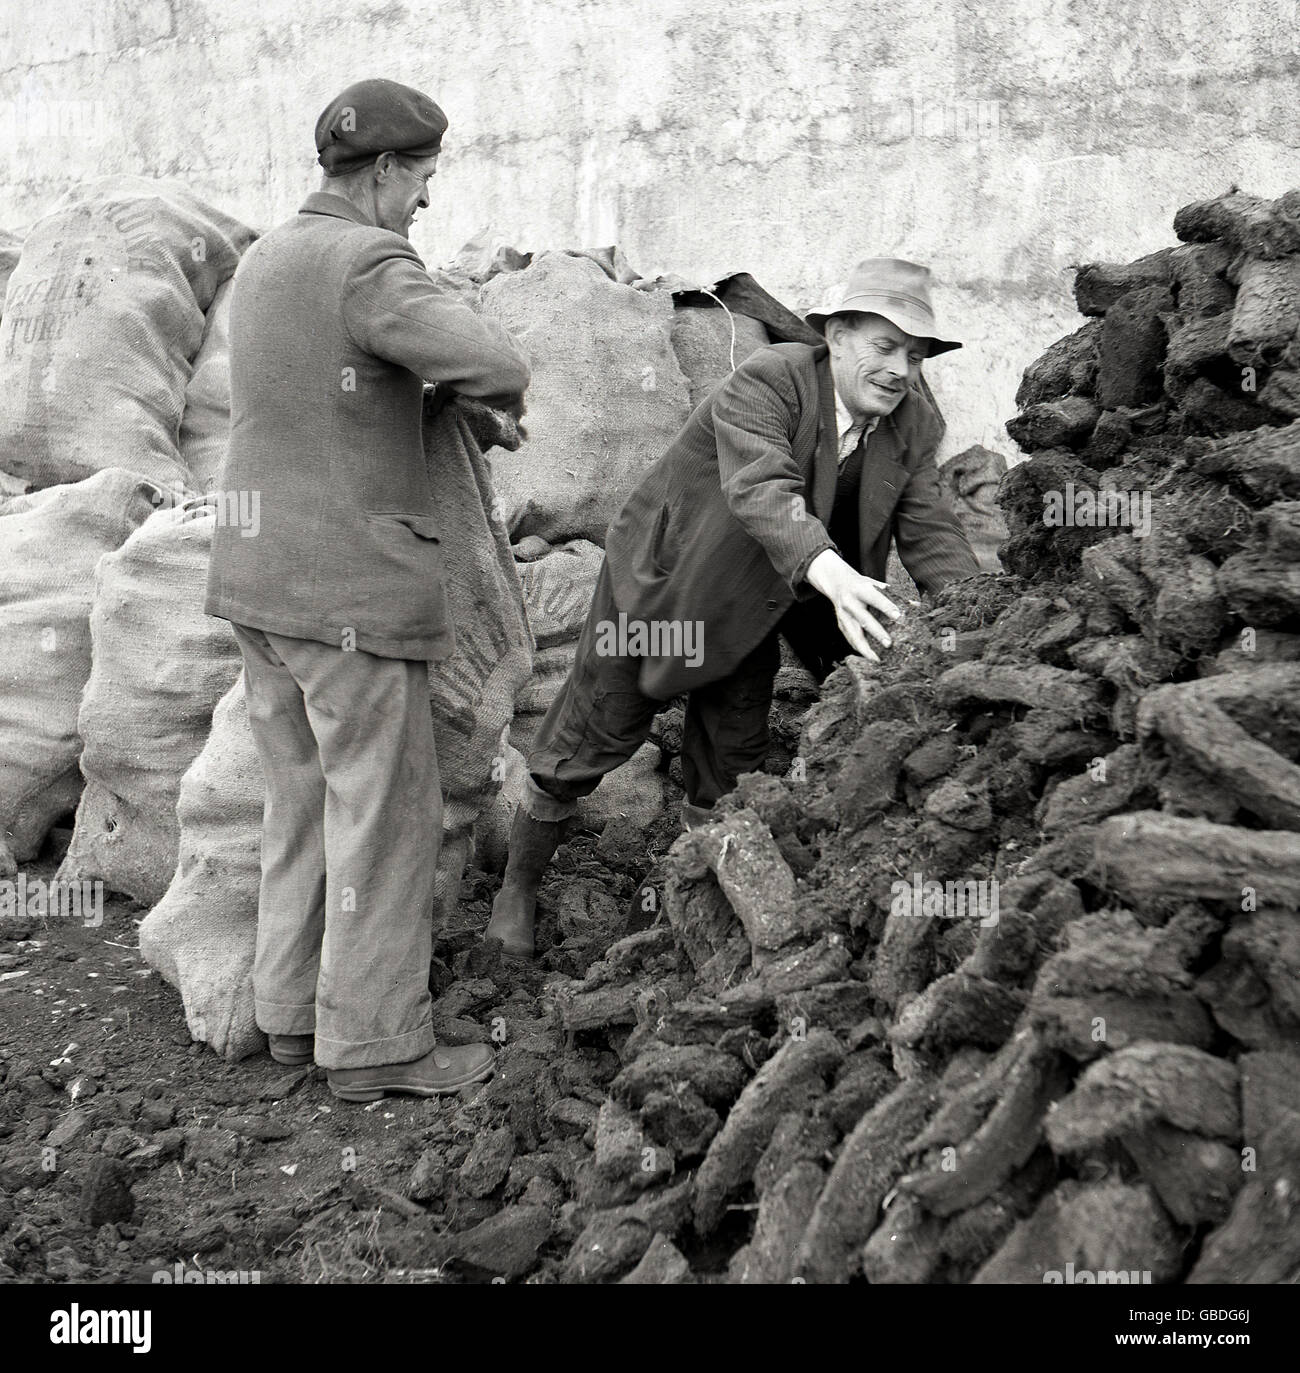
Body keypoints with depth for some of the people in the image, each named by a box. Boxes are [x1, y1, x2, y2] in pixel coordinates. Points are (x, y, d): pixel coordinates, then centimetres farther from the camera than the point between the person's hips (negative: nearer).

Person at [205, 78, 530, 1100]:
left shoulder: (269, 260, 13)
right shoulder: (368, 265, -16)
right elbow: (497, 368, -24)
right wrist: (499, 389, 1)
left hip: (260, 577, 9)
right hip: (354, 590, -9)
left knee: (308, 796, 16)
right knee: (389, 811, 0)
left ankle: (297, 1009, 24)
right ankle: (374, 1044, 8)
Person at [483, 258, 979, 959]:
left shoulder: (912, 425, -8)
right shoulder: (765, 382, -28)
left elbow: (931, 532, -10)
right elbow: (761, 490, -44)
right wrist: (829, 573, -60)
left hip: (748, 608, 6)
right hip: (661, 579, -5)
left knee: (733, 769, 11)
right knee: (592, 738, 6)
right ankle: (518, 887, 26)